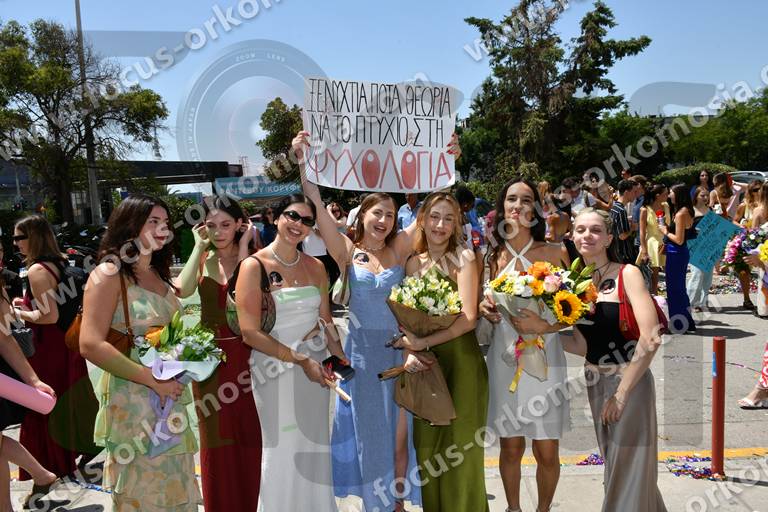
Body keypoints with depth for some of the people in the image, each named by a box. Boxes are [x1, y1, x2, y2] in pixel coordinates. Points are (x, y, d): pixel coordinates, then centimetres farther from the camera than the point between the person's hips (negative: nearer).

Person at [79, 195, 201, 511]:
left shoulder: (157, 272, 10)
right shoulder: (109, 274, -12)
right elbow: (91, 345, -21)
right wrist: (153, 379, -21)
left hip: (171, 398, 7)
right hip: (132, 401, -7)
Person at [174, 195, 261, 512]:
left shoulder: (251, 258, -2)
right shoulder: (203, 260, 4)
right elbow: (182, 290, -16)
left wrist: (243, 249, -15)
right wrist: (199, 248, -10)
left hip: (243, 353, -2)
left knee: (248, 435, 7)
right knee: (216, 438, 11)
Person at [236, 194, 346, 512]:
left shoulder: (315, 267, 6)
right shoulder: (254, 266, -9)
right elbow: (251, 333, -14)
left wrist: (341, 358, -3)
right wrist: (300, 360, -16)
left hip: (317, 368, 5)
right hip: (276, 370, -4)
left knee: (315, 448, 15)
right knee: (284, 452, 6)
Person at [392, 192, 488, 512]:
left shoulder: (463, 257, -7)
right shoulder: (414, 263, 7)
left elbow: (468, 318, -14)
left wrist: (423, 342, -17)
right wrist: (409, 352, -13)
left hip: (460, 360, -4)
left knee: (460, 448, 6)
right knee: (427, 445, 12)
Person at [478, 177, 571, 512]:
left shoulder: (554, 253, -4)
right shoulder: (493, 256, 4)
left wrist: (543, 325, -19)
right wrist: (486, 310, -6)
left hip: (545, 357, -2)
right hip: (505, 358, 2)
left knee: (547, 452, 6)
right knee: (511, 448, 12)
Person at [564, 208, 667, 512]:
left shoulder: (627, 274, -11)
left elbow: (651, 339, -19)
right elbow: (581, 345, 2)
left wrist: (621, 393, -18)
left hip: (629, 381, -6)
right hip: (594, 382, 6)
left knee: (629, 468, 4)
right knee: (612, 465, 19)